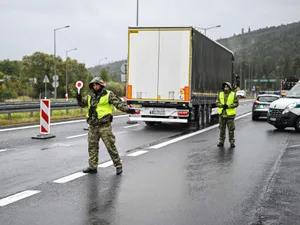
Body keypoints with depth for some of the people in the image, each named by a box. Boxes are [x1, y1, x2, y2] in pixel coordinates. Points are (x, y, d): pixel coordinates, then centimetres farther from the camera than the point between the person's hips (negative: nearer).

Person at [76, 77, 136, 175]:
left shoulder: (108, 94, -4)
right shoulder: (90, 96, 14)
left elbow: (118, 103, -10)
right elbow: (82, 104, 22)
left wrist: (127, 109, -25)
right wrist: (79, 98, -1)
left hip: (104, 125, -6)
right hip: (93, 126, 6)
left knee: (110, 146, -5)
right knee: (92, 146, 11)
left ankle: (118, 166, 6)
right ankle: (92, 166, 23)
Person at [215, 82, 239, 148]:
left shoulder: (233, 95, -2)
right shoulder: (220, 94, 6)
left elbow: (236, 103, -7)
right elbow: (217, 103, 1)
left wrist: (228, 106, -20)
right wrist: (222, 105, -19)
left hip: (230, 114, -3)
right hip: (222, 114, 3)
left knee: (231, 129, -1)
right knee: (222, 129, 7)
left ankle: (232, 142, 6)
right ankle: (221, 142, 15)